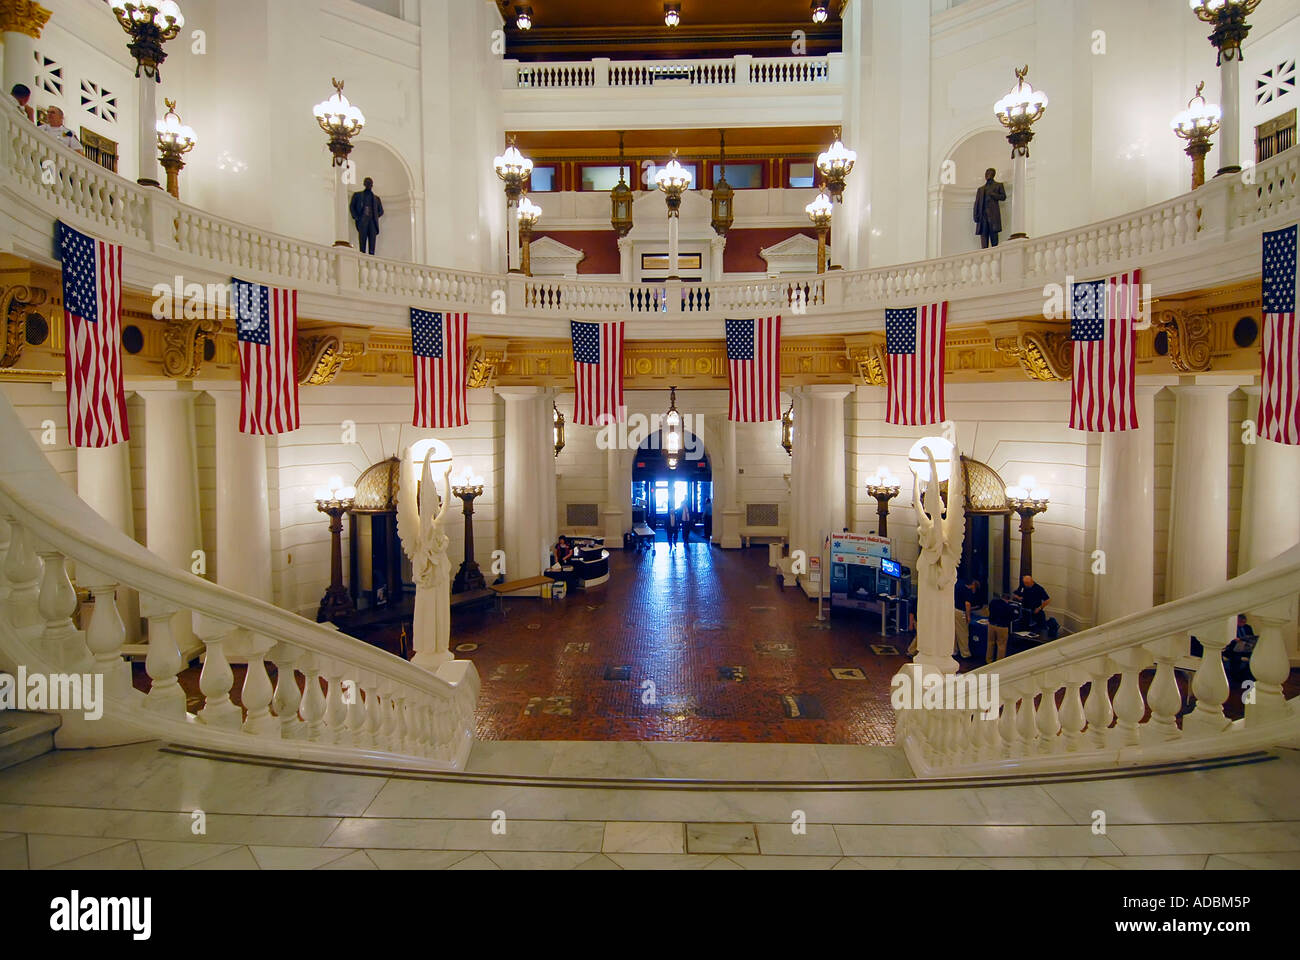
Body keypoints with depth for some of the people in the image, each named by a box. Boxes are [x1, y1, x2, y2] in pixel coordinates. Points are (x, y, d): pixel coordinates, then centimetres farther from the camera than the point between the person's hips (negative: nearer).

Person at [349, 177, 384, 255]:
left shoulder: (376, 198, 23)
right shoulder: (357, 195, 19)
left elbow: (381, 211, 24)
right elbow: (351, 206, 15)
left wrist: (376, 217, 6)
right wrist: (355, 217, 0)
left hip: (372, 221, 1)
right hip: (362, 220, -1)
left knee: (372, 242, -10)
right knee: (362, 241, -12)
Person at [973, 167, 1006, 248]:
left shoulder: (998, 185, 18)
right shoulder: (981, 189, 23)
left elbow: (1003, 196, 7)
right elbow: (977, 203, 15)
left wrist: (992, 194, -6)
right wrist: (976, 216, 2)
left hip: (993, 214, -2)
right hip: (983, 214, 2)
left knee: (993, 234, -9)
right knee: (983, 235, -6)